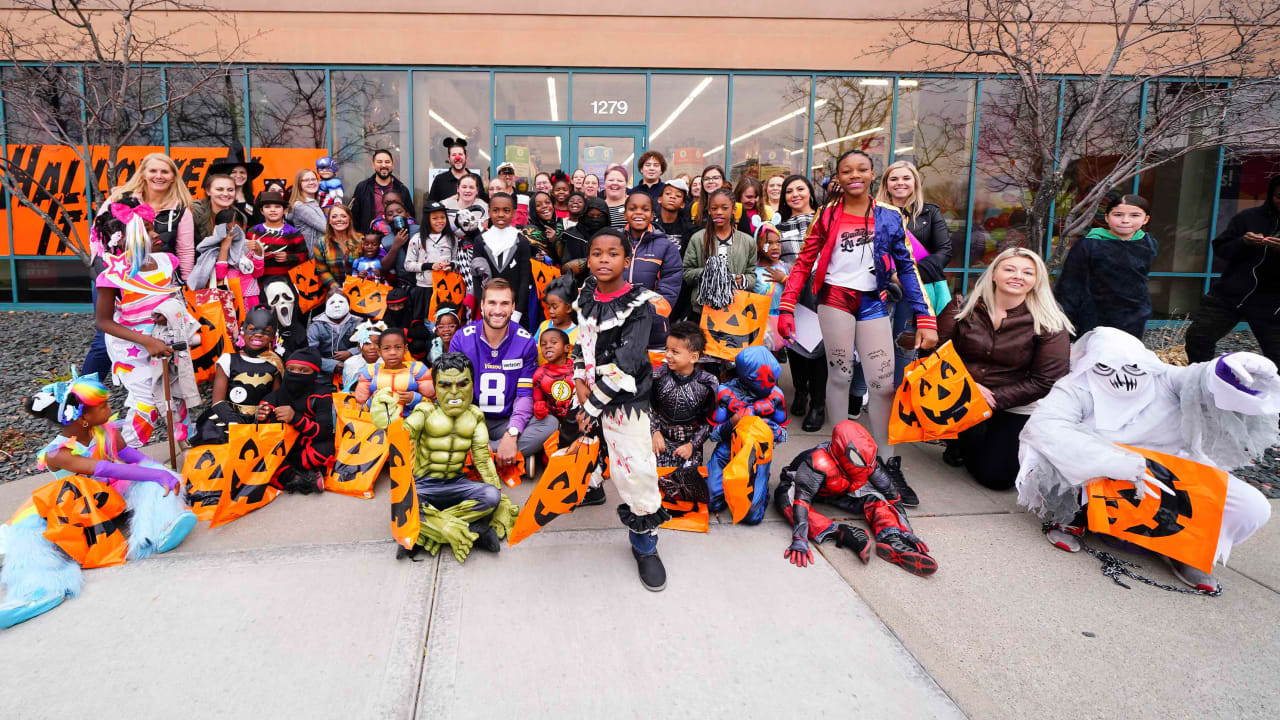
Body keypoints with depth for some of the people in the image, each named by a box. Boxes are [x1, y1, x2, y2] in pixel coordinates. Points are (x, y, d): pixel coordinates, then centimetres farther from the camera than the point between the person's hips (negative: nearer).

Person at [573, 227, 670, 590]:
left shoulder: (639, 305, -15)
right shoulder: (586, 296, 3)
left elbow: (626, 363, -19)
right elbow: (580, 340, 10)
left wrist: (594, 404, -17)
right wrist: (579, 381, -6)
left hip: (624, 397, -6)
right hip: (589, 389, 6)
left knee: (635, 468, -10)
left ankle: (645, 544, 6)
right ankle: (590, 486, 54)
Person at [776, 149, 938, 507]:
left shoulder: (889, 216, 5)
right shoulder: (828, 214, 3)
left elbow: (907, 267, 4)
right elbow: (803, 263, 4)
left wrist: (926, 319, -2)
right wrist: (786, 308, -5)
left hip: (873, 304, 2)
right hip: (835, 300, -1)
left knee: (884, 383, -2)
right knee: (839, 375, 0)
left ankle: (888, 465, 8)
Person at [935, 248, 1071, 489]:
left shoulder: (1049, 325, -7)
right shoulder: (963, 307, -2)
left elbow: (1045, 381, -10)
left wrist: (993, 399, -18)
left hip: (1014, 408, -1)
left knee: (997, 477, -12)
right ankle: (957, 445, 7)